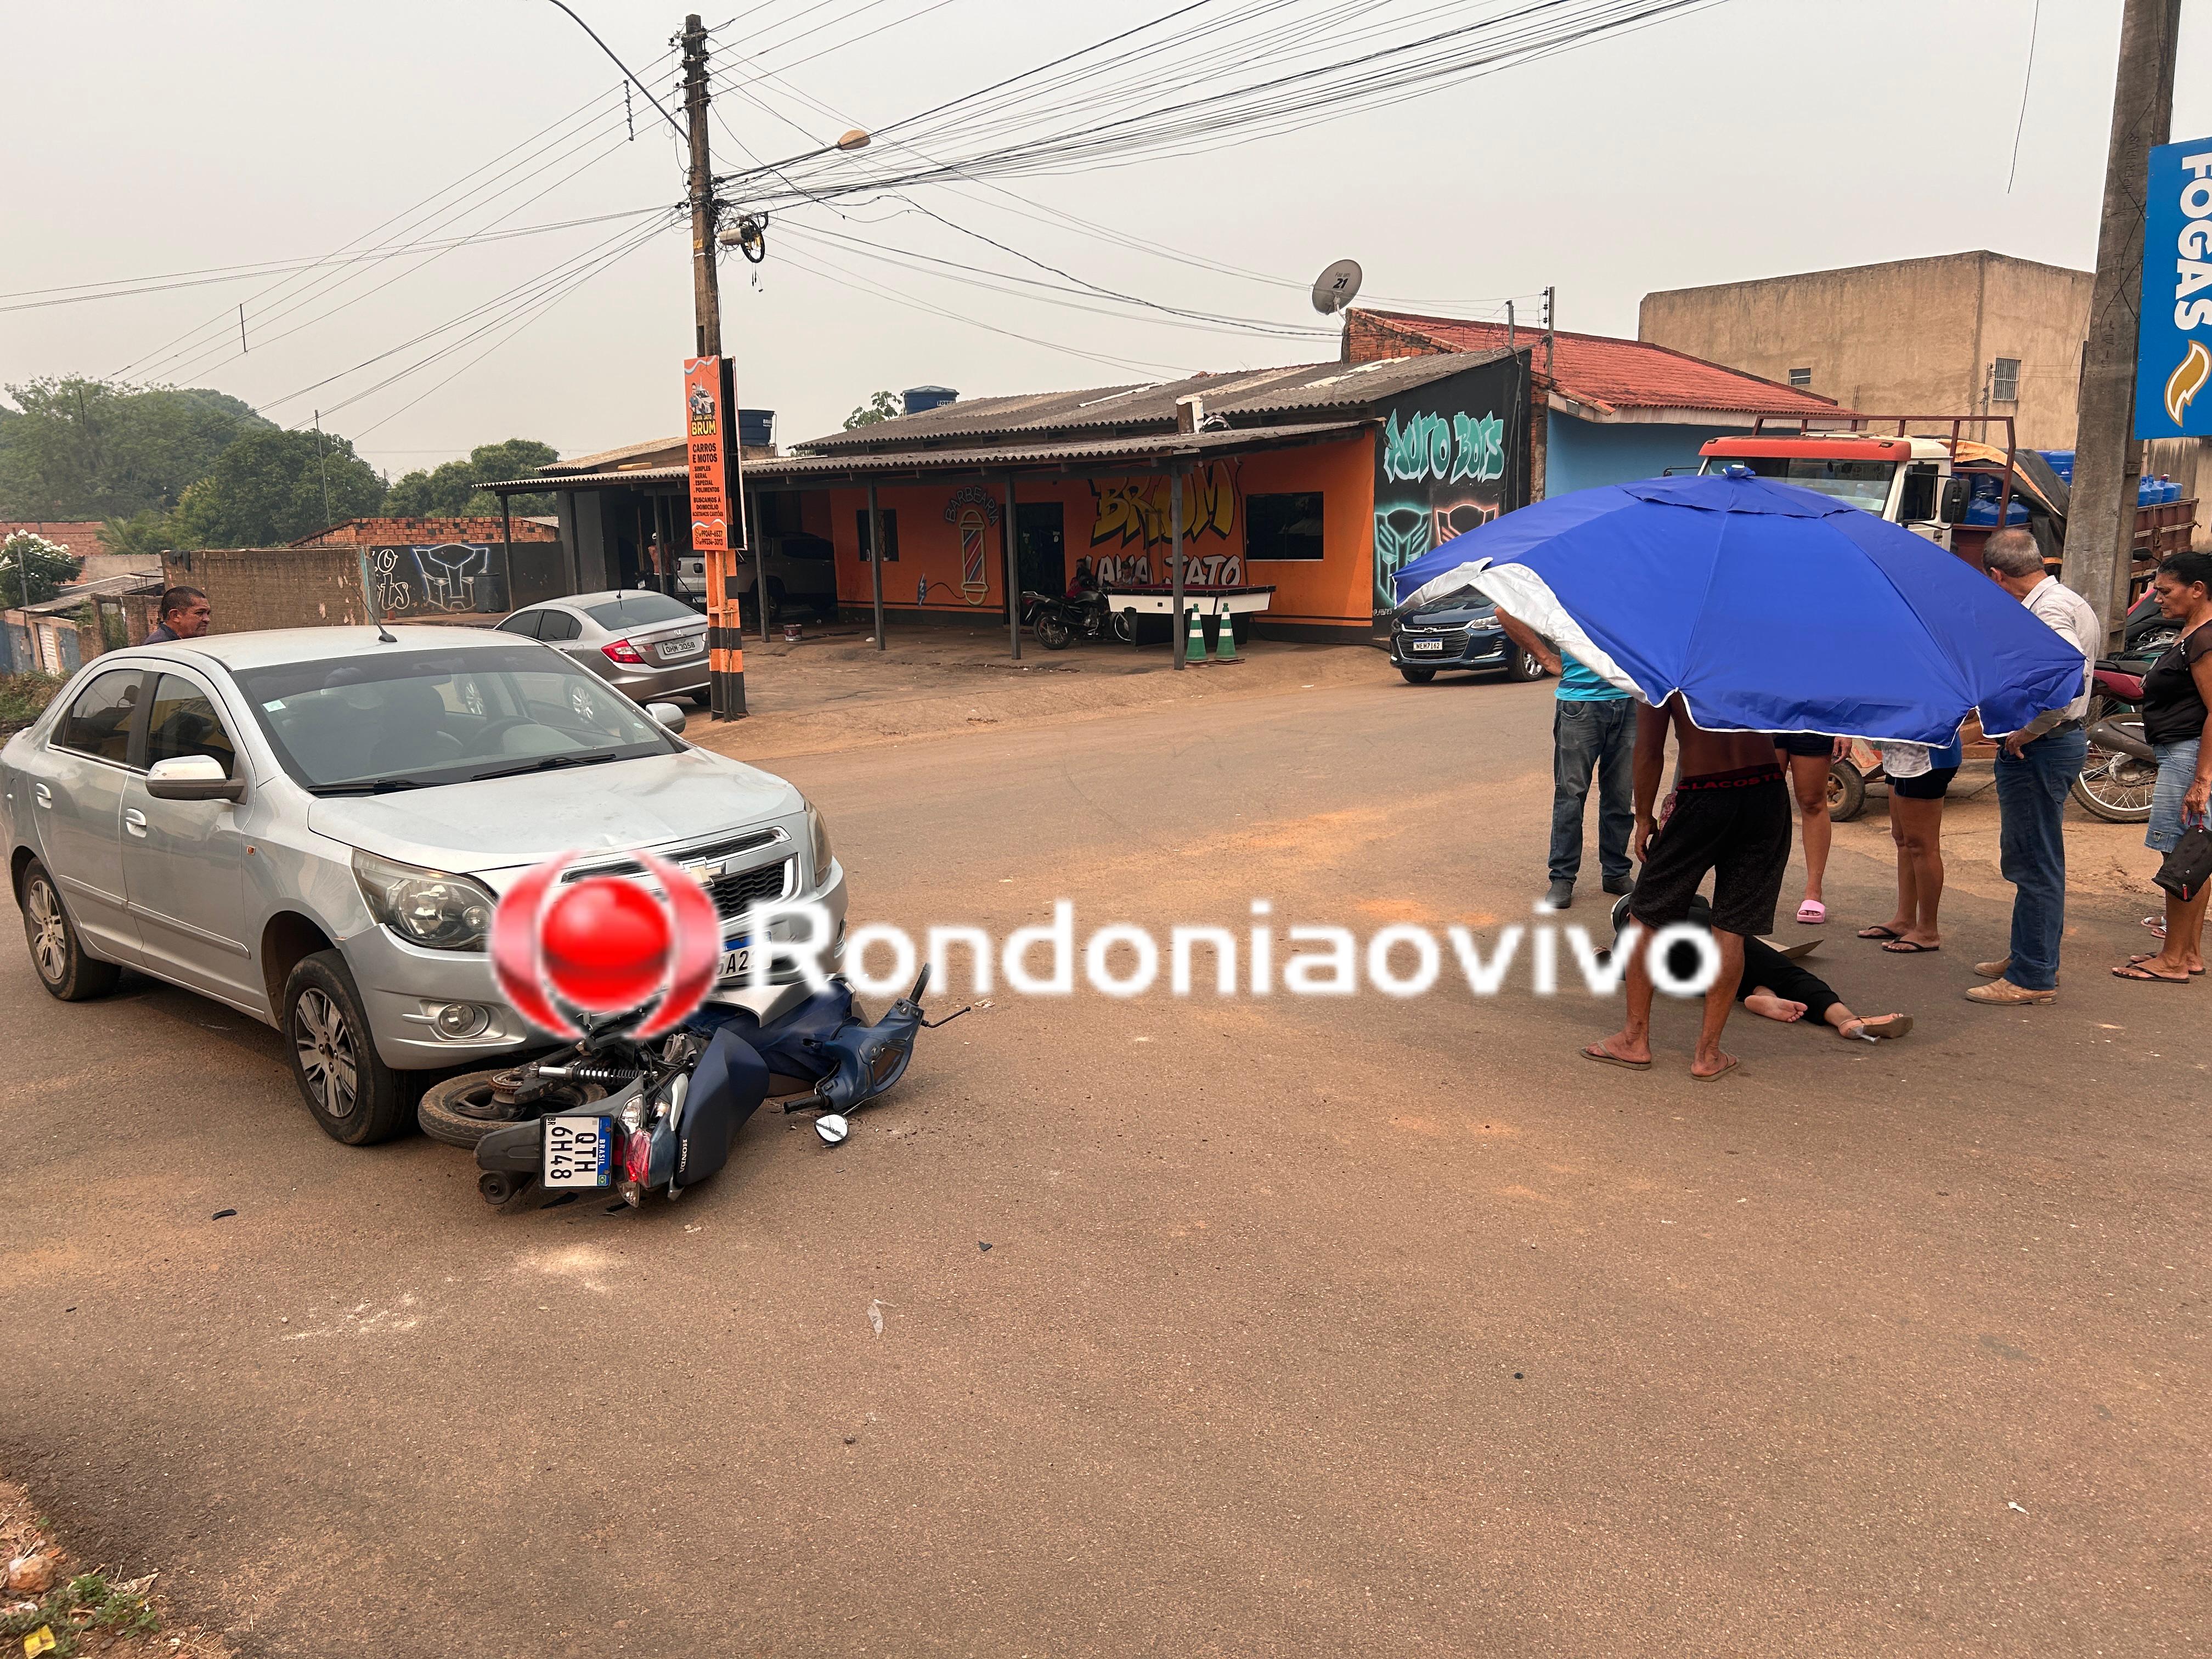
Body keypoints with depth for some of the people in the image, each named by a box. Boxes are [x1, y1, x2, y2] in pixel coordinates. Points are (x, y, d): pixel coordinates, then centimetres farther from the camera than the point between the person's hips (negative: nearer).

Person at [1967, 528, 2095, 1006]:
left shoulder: (2049, 611, -19)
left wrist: (2028, 732, -24)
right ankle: (2034, 957, 32)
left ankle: (2033, 977, 1)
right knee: (2032, 860, 20)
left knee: (2034, 864, -5)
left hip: (2039, 750, -11)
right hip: (2063, 738, 11)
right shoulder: (2070, 601, 14)